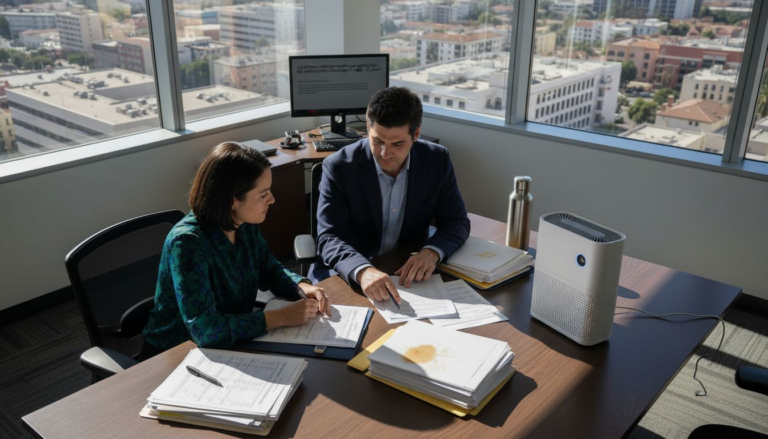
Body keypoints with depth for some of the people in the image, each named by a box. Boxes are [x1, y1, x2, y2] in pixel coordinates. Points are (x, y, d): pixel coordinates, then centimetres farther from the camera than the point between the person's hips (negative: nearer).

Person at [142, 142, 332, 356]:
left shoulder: (245, 225, -7)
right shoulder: (187, 243, -28)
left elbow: (270, 270, 11)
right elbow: (207, 330, -33)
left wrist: (303, 287, -9)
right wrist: (281, 317, -28)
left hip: (229, 346, 6)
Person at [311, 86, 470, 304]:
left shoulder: (437, 160, -7)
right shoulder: (338, 167, -15)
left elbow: (456, 221, -2)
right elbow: (329, 238, -18)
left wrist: (431, 252, -23)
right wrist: (363, 271, -39)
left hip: (408, 272, 3)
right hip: (347, 275, -2)